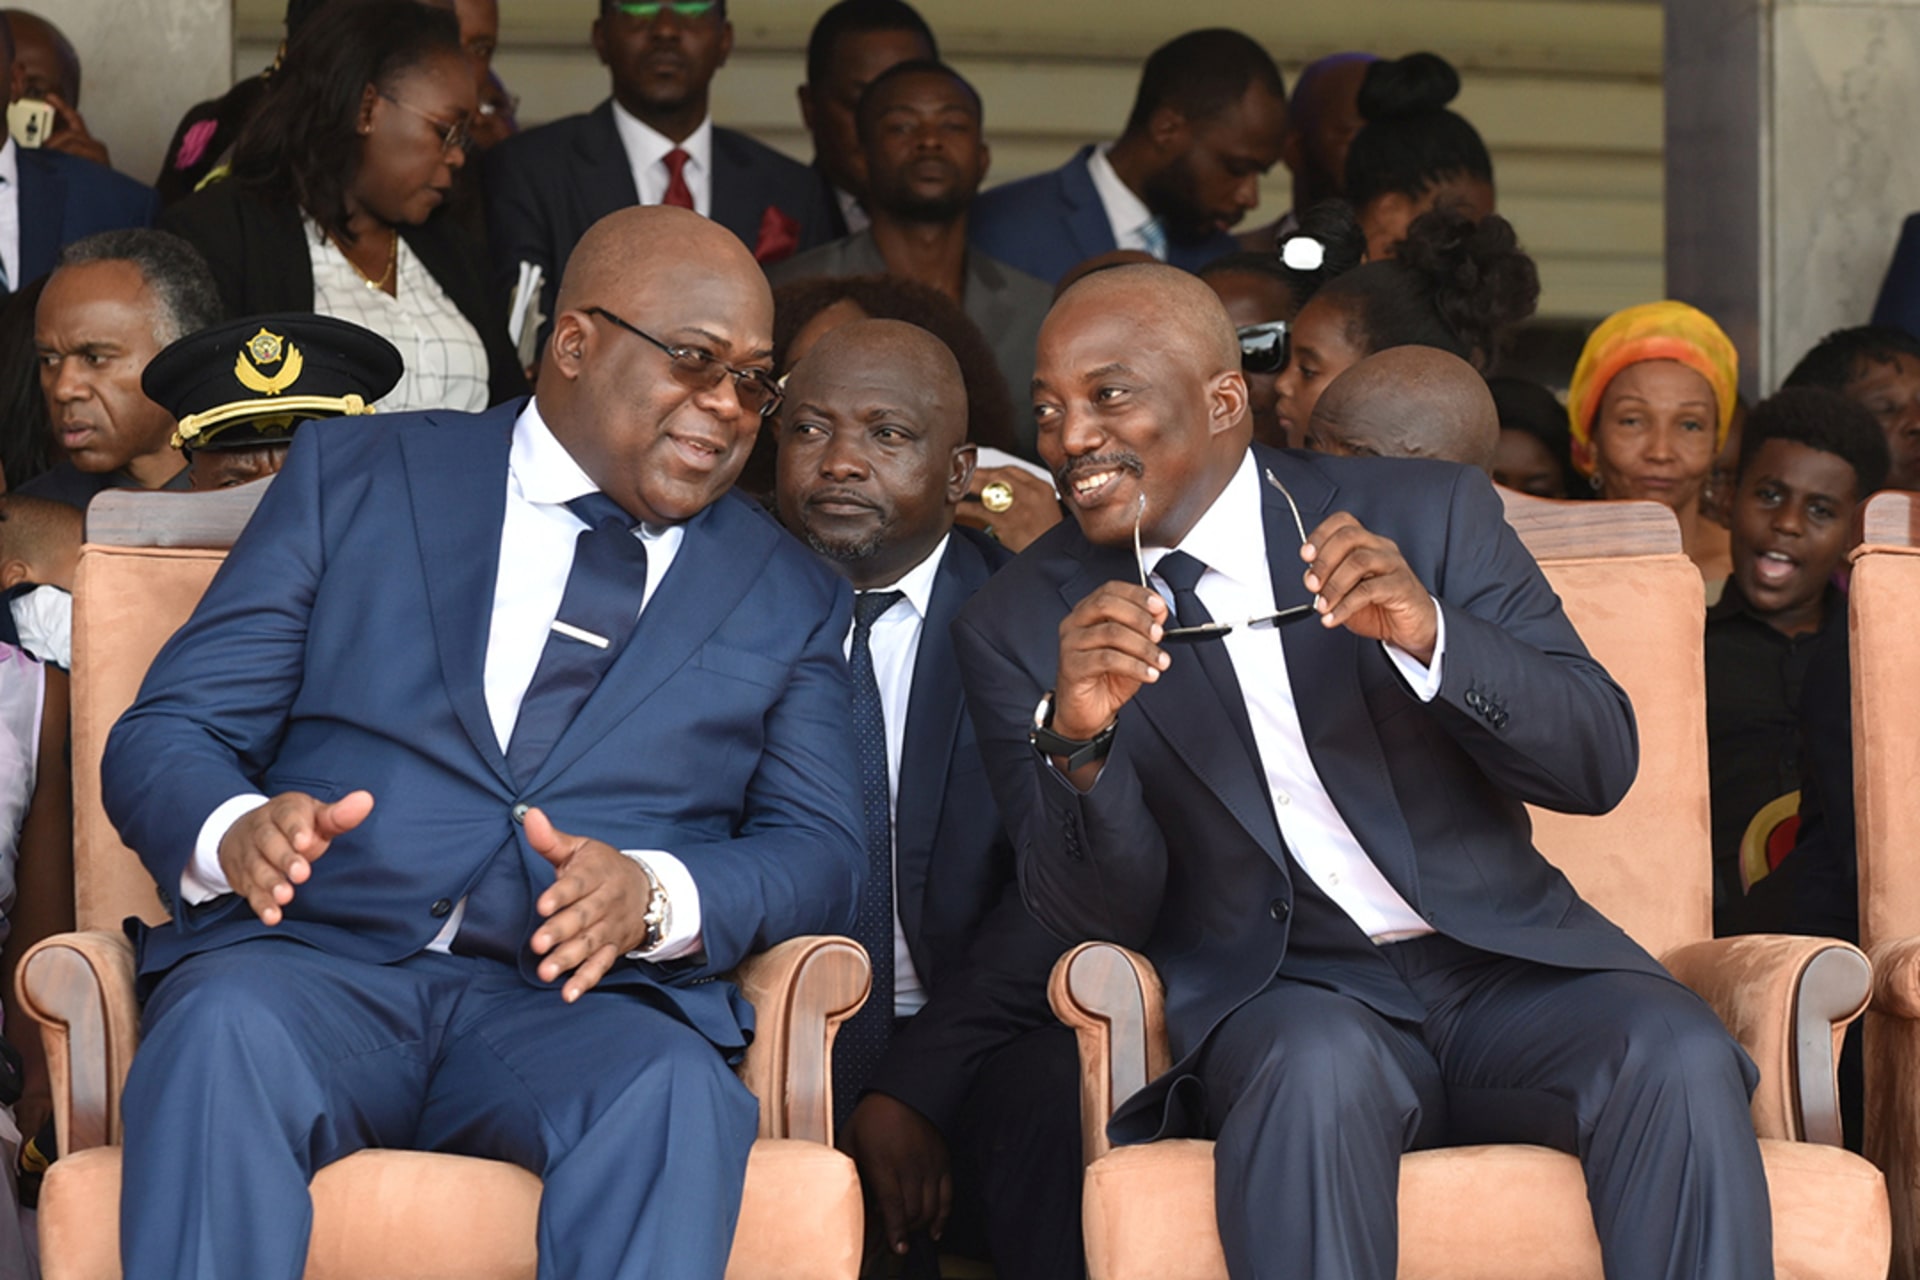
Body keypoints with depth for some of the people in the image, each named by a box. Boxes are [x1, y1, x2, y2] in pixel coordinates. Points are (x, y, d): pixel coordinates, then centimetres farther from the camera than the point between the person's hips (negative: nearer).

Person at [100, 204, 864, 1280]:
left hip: (583, 1004, 1)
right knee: (225, 1030, -36)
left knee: (675, 1097, -35)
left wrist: (654, 896, -13)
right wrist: (235, 831, -16)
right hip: (316, 960, 0)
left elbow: (821, 854, 10)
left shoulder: (790, 597, 21)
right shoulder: (356, 477, 15)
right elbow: (164, 737, 10)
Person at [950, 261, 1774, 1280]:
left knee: (1677, 1059, -29)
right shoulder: (1017, 628, 5)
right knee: (1316, 1068, -35)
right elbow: (1096, 913, -1)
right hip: (1275, 994, -1)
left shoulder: (1427, 514, 4)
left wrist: (1429, 634, -20)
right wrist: (1077, 738, -21)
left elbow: (1598, 764, -2)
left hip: (1506, 963, 1)